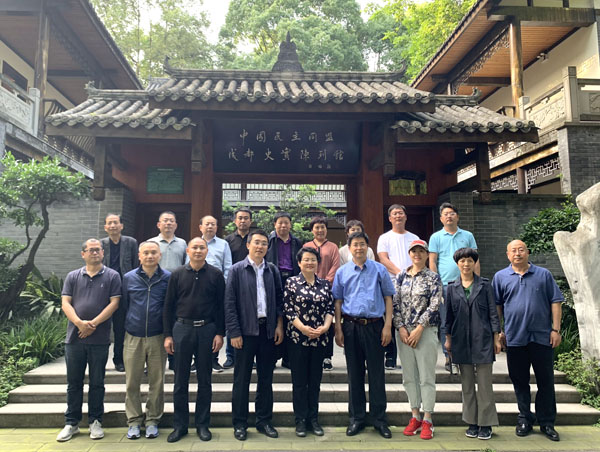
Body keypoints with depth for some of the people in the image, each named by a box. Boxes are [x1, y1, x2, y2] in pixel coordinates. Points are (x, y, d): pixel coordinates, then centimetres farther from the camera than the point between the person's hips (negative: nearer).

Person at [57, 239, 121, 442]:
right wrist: (79, 322, -14)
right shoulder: (73, 277, 10)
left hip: (99, 339, -2)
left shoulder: (112, 276, 2)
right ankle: (71, 423, 23)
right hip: (74, 337, 2)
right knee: (73, 382, 11)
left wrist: (93, 323, -13)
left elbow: (114, 303, -5)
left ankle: (95, 422, 20)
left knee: (97, 383, 8)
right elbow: (66, 303, 3)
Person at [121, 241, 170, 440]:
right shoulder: (128, 278, 4)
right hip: (133, 337, 1)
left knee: (157, 382, 7)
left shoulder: (168, 278, -1)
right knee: (132, 382, 7)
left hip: (158, 337, -1)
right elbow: (124, 306, 10)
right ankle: (134, 421, 23)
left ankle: (153, 420, 23)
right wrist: (123, 331, 9)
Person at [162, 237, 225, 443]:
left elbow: (221, 306, 1)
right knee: (180, 380, 8)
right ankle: (180, 425, 22)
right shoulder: (177, 275, 3)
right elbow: (168, 306, 5)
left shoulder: (215, 275, 1)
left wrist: (220, 333, -5)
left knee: (204, 379, 9)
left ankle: (202, 424, 22)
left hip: (207, 329, 0)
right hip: (182, 328, 1)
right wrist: (168, 335, 0)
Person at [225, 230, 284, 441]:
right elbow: (230, 303, -5)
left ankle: (264, 420, 26)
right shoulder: (237, 270, -2)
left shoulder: (273, 270, 6)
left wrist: (279, 325, 1)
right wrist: (234, 332, -10)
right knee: (241, 379, 7)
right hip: (246, 331, -3)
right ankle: (239, 423, 21)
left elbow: (279, 299, 9)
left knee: (266, 378, 12)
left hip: (268, 330, 3)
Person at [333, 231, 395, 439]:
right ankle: (357, 418, 22)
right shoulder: (342, 272, 7)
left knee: (377, 373, 4)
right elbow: (338, 302, 8)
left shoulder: (379, 270, 4)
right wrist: (338, 329, 2)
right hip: (351, 326, 1)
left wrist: (387, 326, -3)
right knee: (354, 373, 10)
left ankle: (379, 418, 19)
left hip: (374, 326, -1)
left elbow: (388, 298, 4)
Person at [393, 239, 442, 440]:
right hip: (404, 331, 4)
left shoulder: (433, 277, -1)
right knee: (409, 376, 10)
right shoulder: (401, 277, 8)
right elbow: (396, 303, 5)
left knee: (426, 376, 1)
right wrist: (401, 328, -5)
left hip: (426, 331, -4)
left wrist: (419, 329, -14)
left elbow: (434, 305, -9)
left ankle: (427, 420, 12)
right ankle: (415, 417, 23)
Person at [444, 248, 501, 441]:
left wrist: (496, 338, -1)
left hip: (482, 338, -2)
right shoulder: (452, 287, 6)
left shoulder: (485, 285, 3)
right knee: (467, 384, 9)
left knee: (484, 383, 2)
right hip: (461, 340, 2)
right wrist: (448, 339, 7)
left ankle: (486, 423, 13)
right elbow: (449, 314, 9)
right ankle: (472, 422, 20)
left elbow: (493, 311, 3)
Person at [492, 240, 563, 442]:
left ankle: (547, 423, 21)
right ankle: (525, 419, 23)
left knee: (546, 381, 7)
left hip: (542, 336, 0)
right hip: (515, 338, 0)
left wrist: (556, 329, -2)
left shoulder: (544, 275, 5)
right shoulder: (500, 277, 5)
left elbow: (555, 302, 5)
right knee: (520, 381, 9)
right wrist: (499, 331, 5)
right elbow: (496, 306, 9)